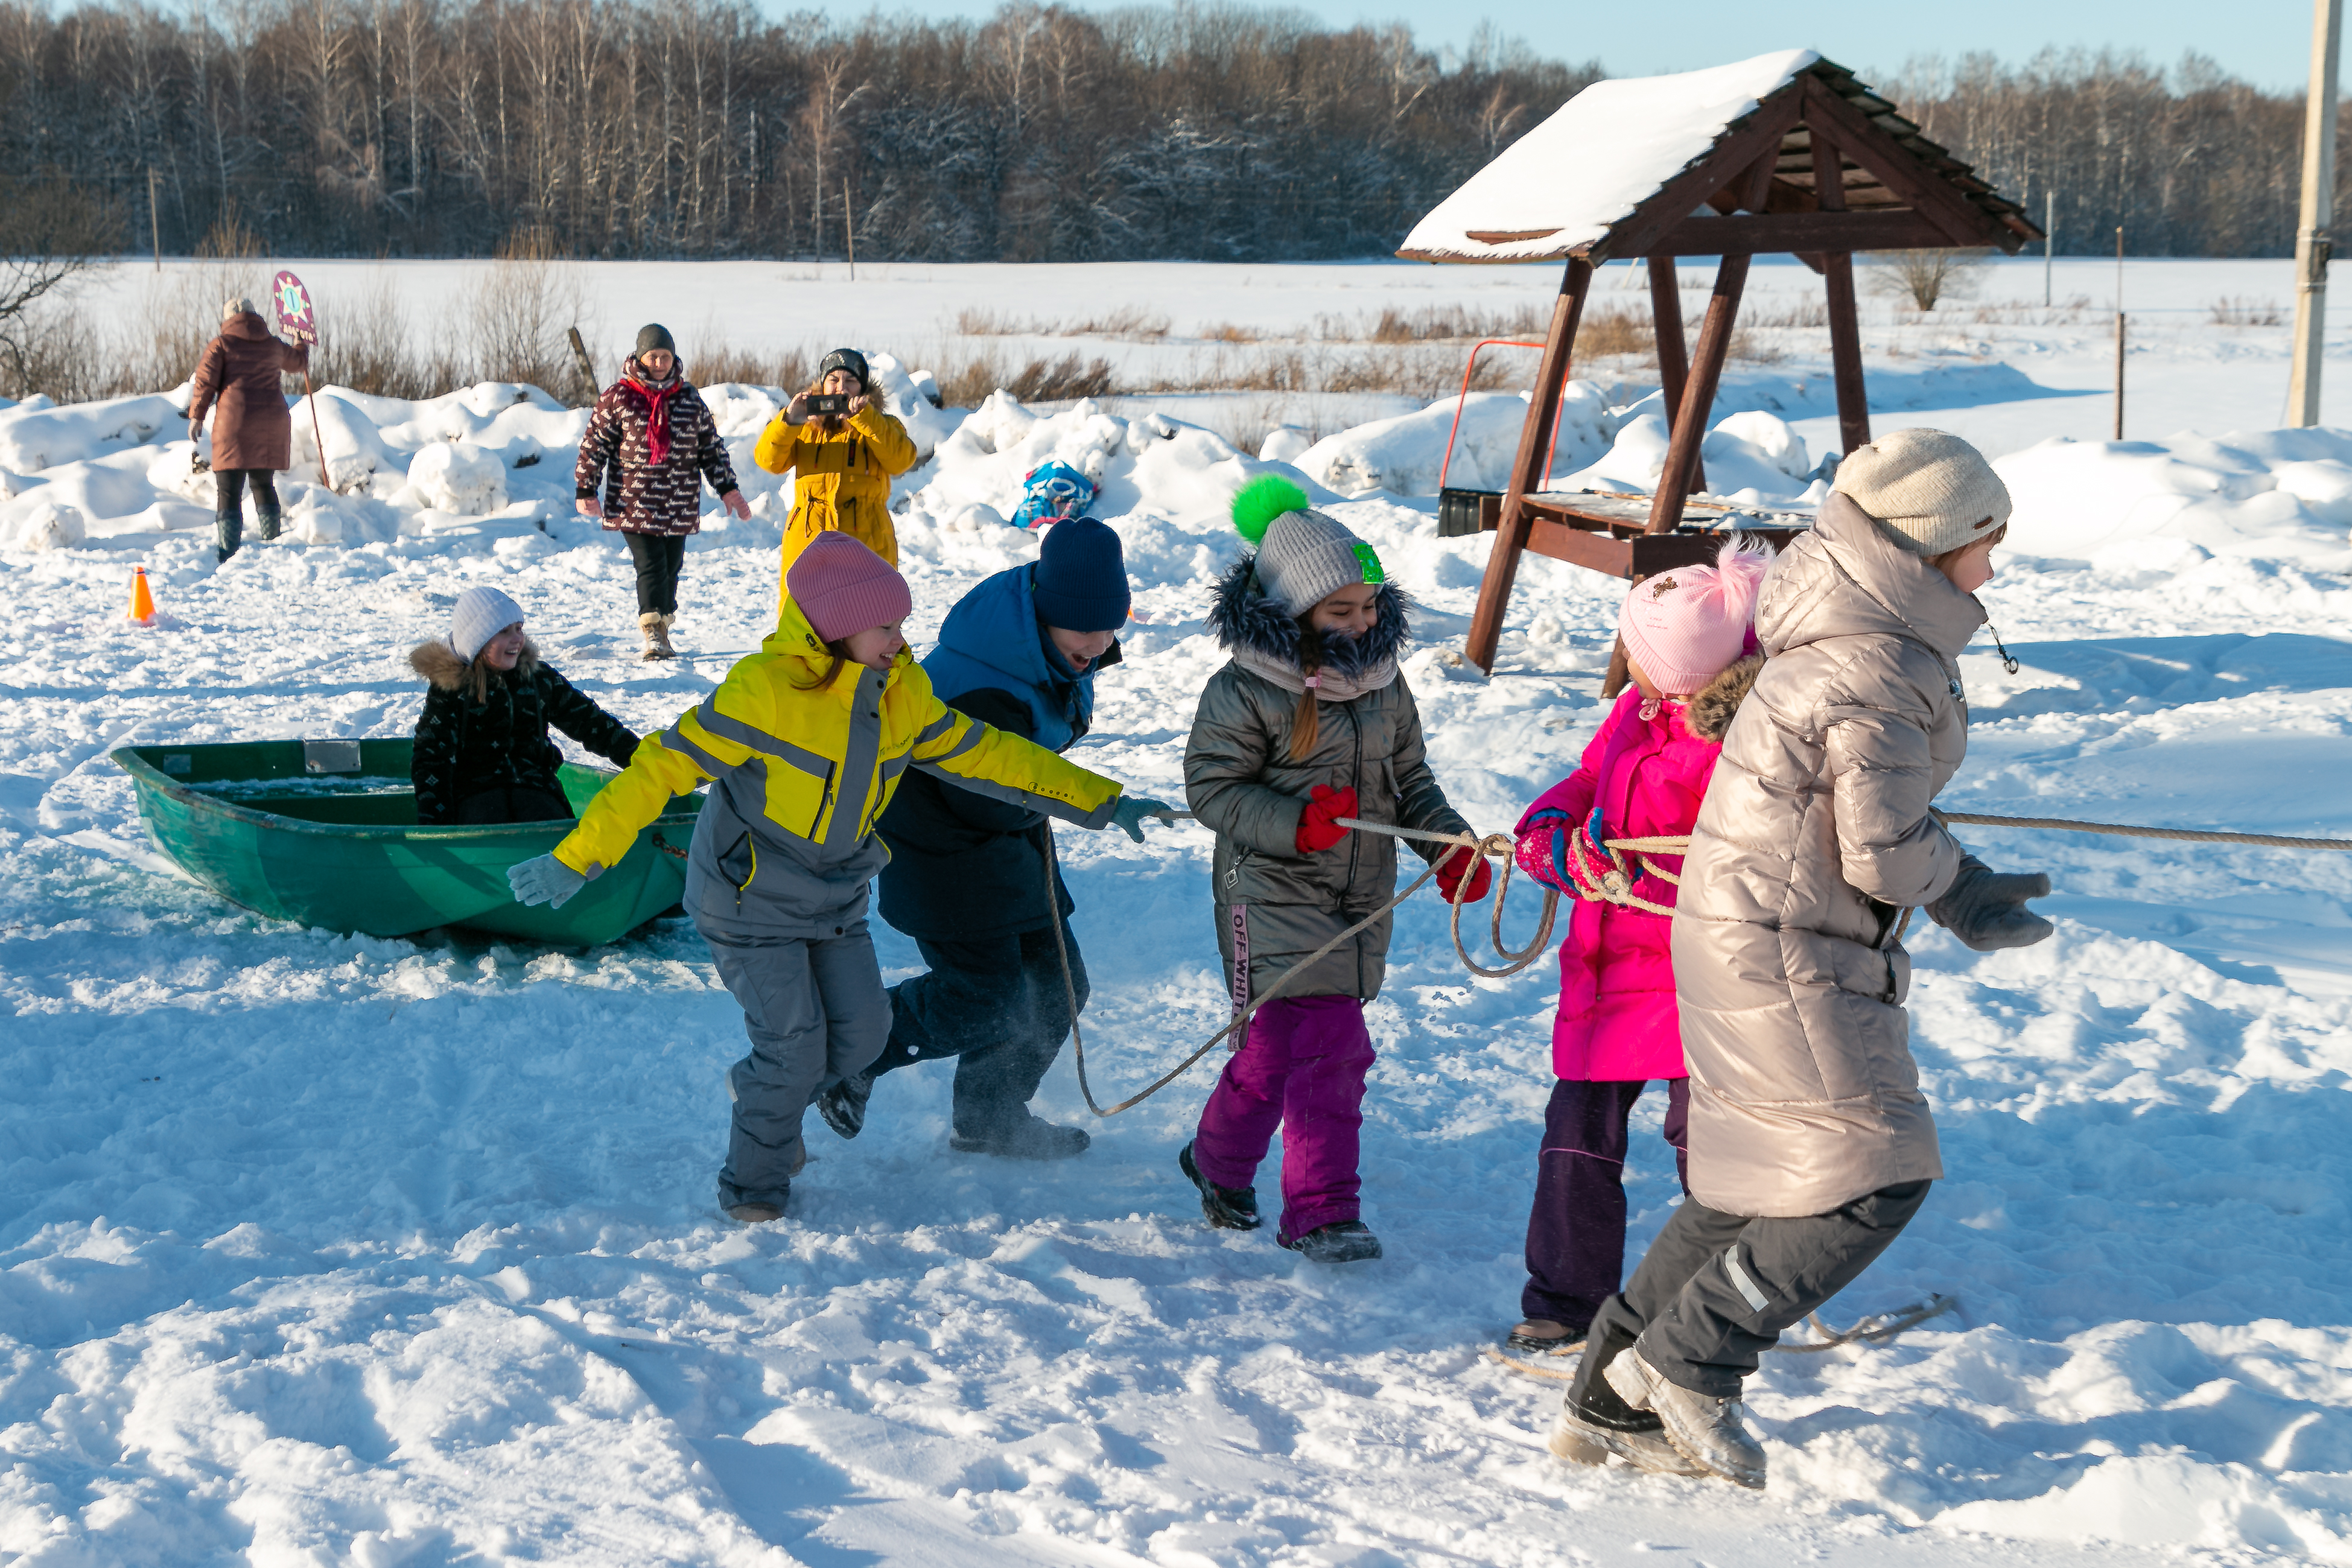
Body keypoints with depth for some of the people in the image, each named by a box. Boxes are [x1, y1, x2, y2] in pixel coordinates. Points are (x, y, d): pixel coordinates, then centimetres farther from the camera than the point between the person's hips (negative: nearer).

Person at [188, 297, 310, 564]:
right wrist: (301, 346, 57)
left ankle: (227, 554, -12)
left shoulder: (221, 345, 2)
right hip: (272, 426, 5)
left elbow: (206, 381, -7)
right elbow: (298, 362, 34)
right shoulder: (273, 346, 15)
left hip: (235, 424, -4)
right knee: (264, 485, 19)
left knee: (228, 492, -4)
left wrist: (196, 415, 0)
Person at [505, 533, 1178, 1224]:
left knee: (863, 1034, 3)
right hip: (751, 901, -6)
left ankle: (762, 1089, 32)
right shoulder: (765, 688, -25)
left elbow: (983, 753, 4)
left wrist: (1102, 803, 4)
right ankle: (753, 1182, 17)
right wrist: (576, 858, -28)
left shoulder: (902, 693, -5)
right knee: (795, 1048, -8)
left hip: (835, 900, 6)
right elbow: (665, 766, -24)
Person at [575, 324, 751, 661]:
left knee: (671, 569, 9)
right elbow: (595, 445, 2)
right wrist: (585, 490, -3)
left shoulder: (690, 399, 9)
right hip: (633, 503, -4)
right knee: (650, 565, -14)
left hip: (680, 506, 4)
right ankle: (653, 635, -21)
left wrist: (727, 488, 9)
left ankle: (661, 630, 22)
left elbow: (711, 447, 15)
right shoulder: (618, 397, 0)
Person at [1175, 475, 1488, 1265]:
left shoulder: (1383, 683, 9)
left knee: (1280, 1044, 11)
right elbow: (1211, 784, -10)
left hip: (1361, 900, 6)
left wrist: (1449, 843, 2)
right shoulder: (1244, 691, -11)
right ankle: (1321, 1211, -4)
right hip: (1274, 895, -6)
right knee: (1331, 1047, -12)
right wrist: (1293, 824, -24)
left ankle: (1218, 1159, 34)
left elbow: (1410, 777, 18)